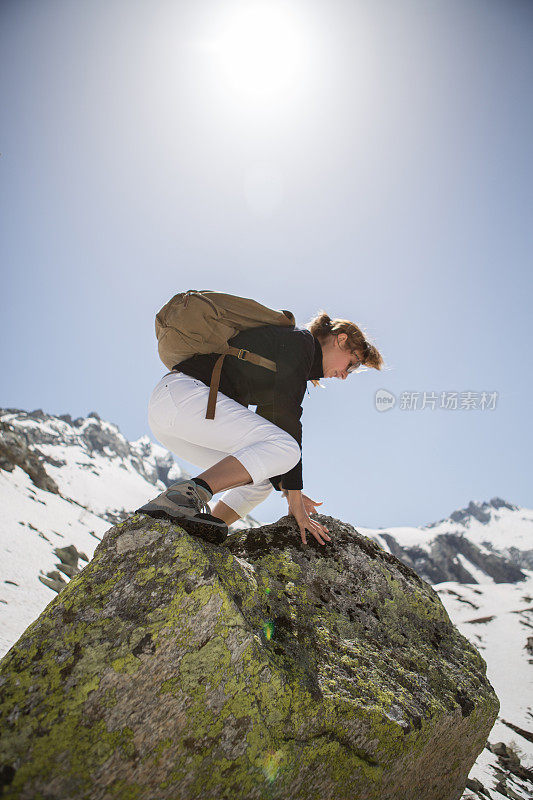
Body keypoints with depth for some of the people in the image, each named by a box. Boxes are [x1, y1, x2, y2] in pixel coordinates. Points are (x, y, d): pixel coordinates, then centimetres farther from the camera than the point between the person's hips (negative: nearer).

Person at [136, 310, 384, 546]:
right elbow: (285, 415, -11)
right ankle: (184, 494, -32)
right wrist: (295, 498, -10)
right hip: (186, 393, -10)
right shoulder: (300, 340, -1)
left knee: (259, 480, 10)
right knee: (285, 450, -21)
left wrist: (288, 492, 19)